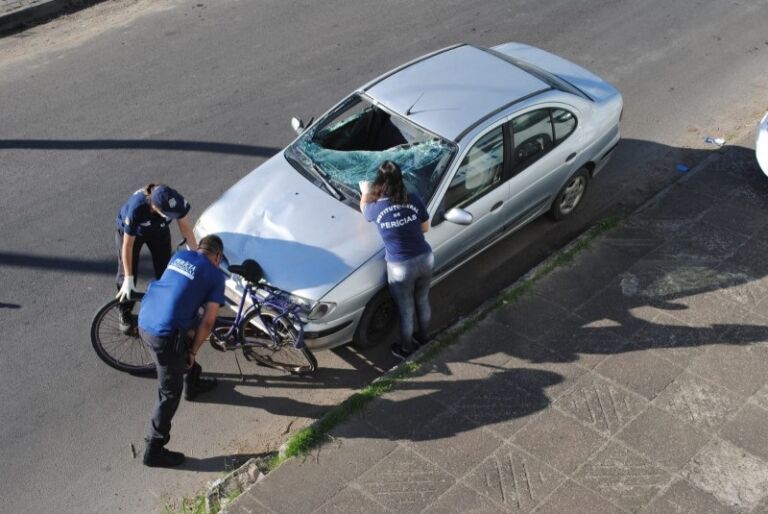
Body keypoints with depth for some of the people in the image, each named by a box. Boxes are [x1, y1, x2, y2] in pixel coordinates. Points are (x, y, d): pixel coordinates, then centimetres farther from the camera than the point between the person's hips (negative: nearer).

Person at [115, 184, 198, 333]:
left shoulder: (176, 202, -37)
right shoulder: (136, 208, -45)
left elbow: (185, 225, -18)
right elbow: (128, 245, -34)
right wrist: (128, 279, -29)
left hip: (159, 230, 3)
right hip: (130, 231, -3)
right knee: (126, 275, 3)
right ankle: (124, 313, 26)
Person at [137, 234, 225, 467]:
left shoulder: (179, 255, 15)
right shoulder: (215, 275, -1)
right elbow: (208, 321, -5)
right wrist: (193, 351, 6)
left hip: (144, 320, 7)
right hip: (164, 335, -7)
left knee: (185, 339, 36)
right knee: (170, 393, 6)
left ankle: (193, 384, 59)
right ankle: (154, 450, 13)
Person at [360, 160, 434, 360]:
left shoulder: (376, 208, -14)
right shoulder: (414, 200, -9)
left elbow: (364, 207, 13)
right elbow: (425, 228, 5)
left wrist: (365, 192, 30)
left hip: (401, 267, -3)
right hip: (425, 259, 3)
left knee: (405, 310, 18)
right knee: (422, 302, 27)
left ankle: (406, 349, 39)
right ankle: (422, 338, 50)